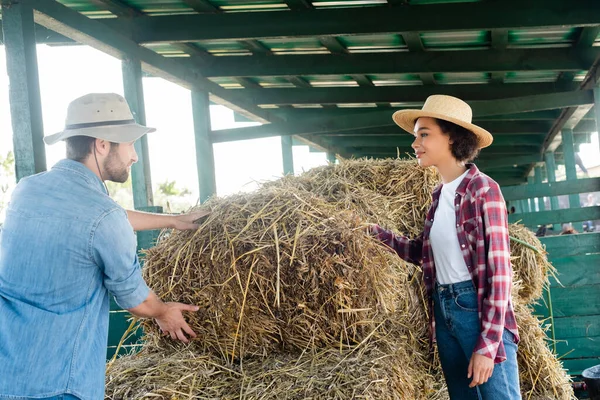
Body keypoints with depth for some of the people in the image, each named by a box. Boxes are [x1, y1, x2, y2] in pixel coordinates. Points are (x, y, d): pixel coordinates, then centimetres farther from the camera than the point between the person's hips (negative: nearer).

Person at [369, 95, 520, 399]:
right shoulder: (439, 195, 10)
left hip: (478, 307, -8)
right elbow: (422, 251, 14)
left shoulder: (482, 188, -13)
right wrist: (374, 232, 5)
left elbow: (498, 267, -16)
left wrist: (487, 344, -20)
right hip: (443, 309, 8)